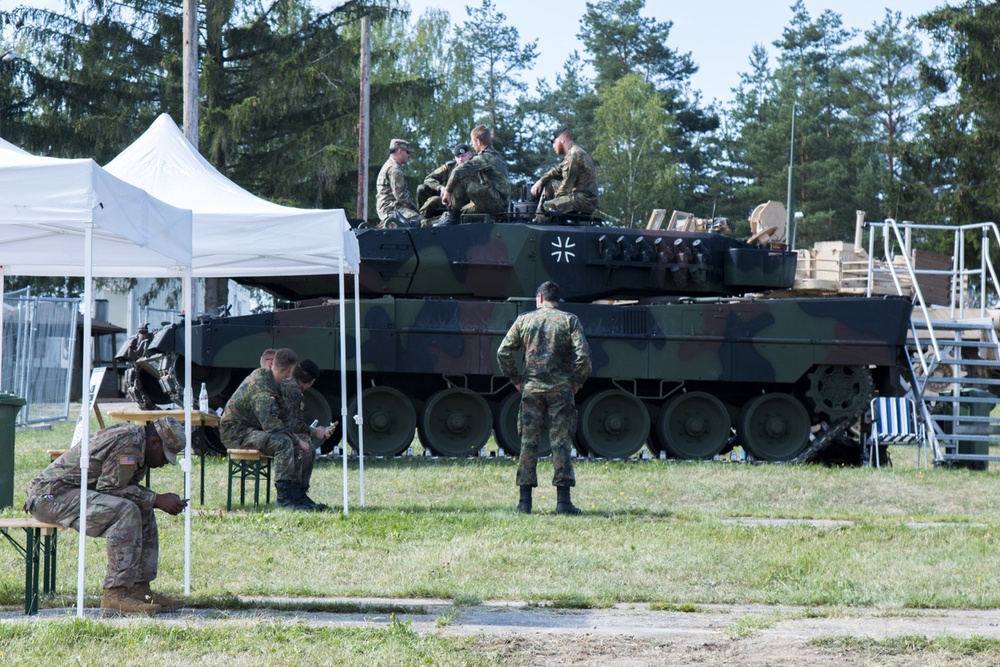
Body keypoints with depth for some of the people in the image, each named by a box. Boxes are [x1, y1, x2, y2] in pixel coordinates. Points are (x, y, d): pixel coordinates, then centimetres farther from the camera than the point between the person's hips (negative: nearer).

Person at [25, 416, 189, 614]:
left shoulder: (134, 437, 14)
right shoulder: (127, 441, -18)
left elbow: (130, 488, 14)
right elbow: (111, 488, -20)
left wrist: (163, 500, 0)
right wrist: (156, 500, -15)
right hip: (51, 494, -11)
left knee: (143, 510, 10)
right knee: (125, 511, -27)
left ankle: (138, 589, 7)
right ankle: (115, 594, -25)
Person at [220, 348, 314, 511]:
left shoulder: (264, 377, 11)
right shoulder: (261, 384, -22)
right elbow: (269, 424, -27)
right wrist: (298, 439, -21)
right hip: (235, 433, -10)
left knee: (294, 442, 3)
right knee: (283, 442, -28)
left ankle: (294, 494, 1)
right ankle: (283, 497, -26)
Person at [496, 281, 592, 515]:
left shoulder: (524, 320, 6)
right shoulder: (569, 320, 0)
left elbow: (503, 352, 3)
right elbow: (583, 354, -10)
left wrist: (515, 379, 12)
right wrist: (577, 382, 2)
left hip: (531, 388, 1)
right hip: (561, 389, -1)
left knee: (528, 442, 6)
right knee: (561, 442, 0)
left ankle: (525, 500, 5)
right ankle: (563, 500, -4)